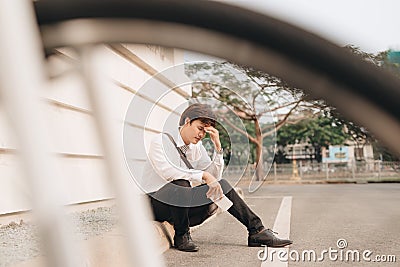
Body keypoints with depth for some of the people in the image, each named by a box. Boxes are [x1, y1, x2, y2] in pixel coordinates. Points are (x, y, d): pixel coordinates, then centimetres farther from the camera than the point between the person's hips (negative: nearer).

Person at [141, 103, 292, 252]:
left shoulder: (197, 147, 8)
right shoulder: (161, 141, -10)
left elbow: (214, 177, 2)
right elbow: (167, 171, -27)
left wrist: (217, 146, -8)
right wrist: (203, 175, -30)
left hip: (181, 205, 6)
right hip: (155, 203, -6)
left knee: (221, 185, -10)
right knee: (180, 182, -37)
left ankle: (257, 231, -10)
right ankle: (181, 236, -18)